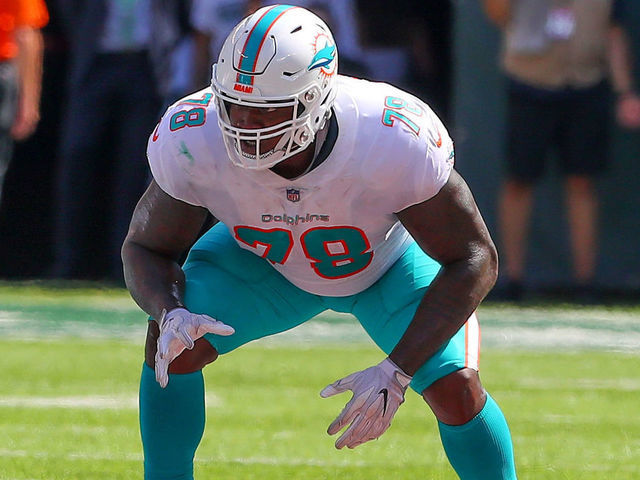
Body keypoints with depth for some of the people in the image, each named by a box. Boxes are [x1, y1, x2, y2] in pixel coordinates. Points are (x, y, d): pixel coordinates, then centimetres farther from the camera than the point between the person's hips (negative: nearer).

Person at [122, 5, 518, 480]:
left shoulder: (398, 141, -42)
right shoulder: (193, 141, -35)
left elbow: (473, 259, -30)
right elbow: (146, 248, -16)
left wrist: (396, 371, -39)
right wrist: (170, 313, -40)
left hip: (387, 261, -2)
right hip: (265, 261, 2)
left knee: (456, 390, -19)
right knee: (173, 344, -21)